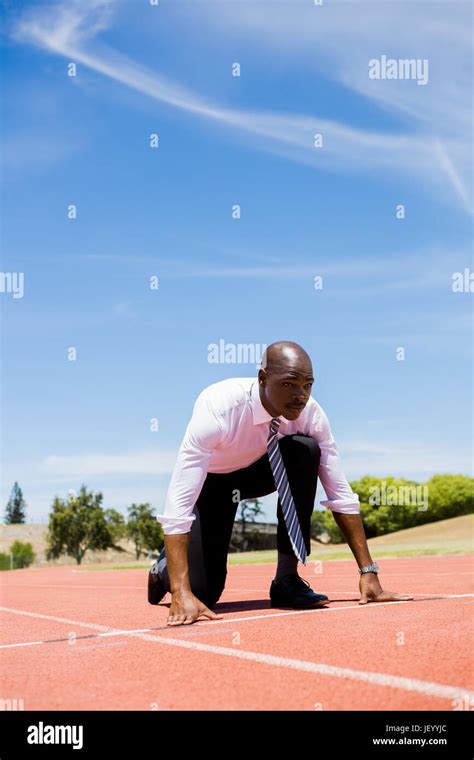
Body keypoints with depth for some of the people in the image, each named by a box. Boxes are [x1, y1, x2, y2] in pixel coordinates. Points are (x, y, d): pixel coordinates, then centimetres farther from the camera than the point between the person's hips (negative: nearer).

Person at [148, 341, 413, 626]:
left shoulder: (311, 413, -24)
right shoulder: (218, 407, -37)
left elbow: (341, 495, -17)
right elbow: (179, 500, -41)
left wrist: (368, 572, -22)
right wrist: (182, 595, -47)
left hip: (259, 471, 4)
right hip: (209, 479, -3)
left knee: (305, 448, -29)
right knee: (203, 593, -19)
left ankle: (287, 578, -17)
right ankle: (165, 567, 21)